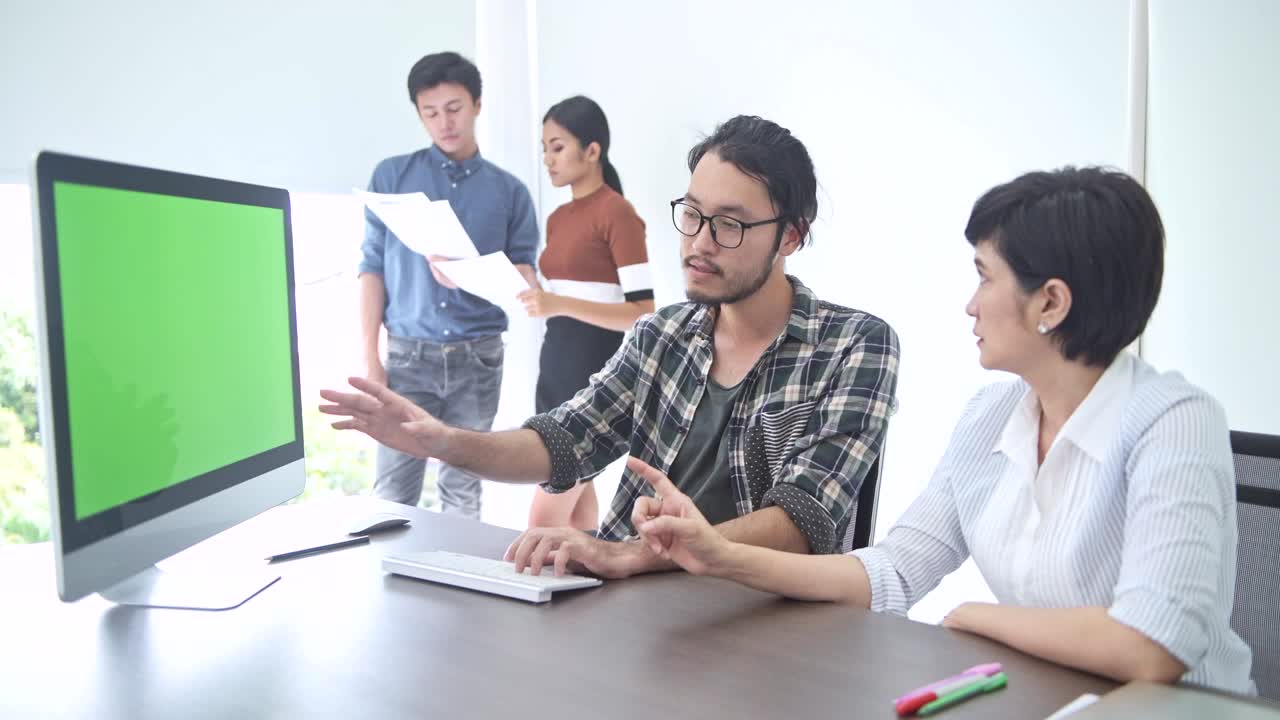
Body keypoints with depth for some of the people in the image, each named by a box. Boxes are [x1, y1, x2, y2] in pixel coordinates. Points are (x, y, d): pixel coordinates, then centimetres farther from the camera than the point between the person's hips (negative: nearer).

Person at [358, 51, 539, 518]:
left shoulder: (509, 191, 6)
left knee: (463, 489, 9)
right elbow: (372, 267, 2)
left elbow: (524, 277, 2)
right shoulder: (392, 176, 4)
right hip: (408, 354, -1)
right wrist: (370, 356, -5)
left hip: (478, 357, 1)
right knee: (393, 491, -1)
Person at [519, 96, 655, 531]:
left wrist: (561, 305, -25)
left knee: (545, 518, -7)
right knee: (576, 506, 12)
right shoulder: (558, 218, 13)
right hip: (557, 362, 8)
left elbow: (643, 313, -17)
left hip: (598, 368, -8)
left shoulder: (617, 213, -11)